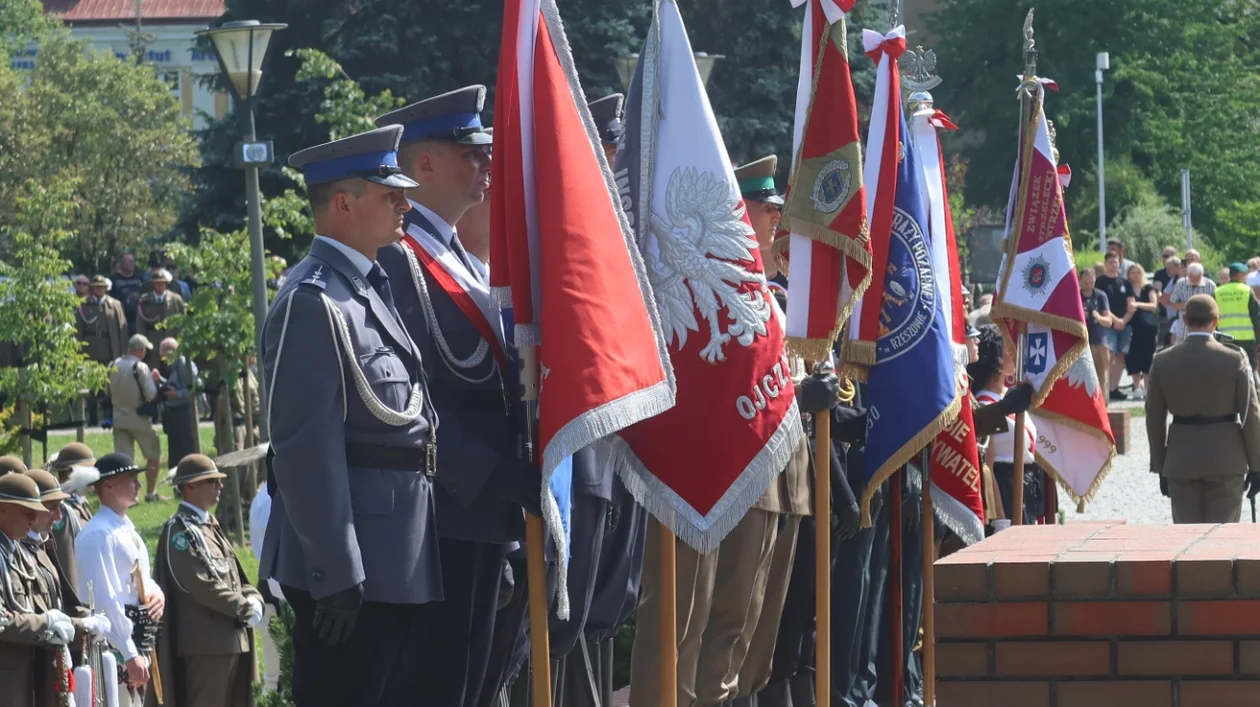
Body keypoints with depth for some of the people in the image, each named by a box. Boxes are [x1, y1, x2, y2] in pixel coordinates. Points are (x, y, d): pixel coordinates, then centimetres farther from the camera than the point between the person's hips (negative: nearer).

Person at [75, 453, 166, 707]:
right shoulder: (98, 535, -16)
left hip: (135, 644, 10)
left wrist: (156, 591, 1)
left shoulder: (127, 530, 15)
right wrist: (130, 654, -24)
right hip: (113, 647, -10)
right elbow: (105, 599, -21)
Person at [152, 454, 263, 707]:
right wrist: (245, 609, -13)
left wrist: (253, 599, -1)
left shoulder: (211, 527, 18)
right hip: (207, 642, -10)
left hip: (233, 638, 10)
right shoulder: (179, 531, -11)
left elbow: (234, 576, 20)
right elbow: (202, 585, -20)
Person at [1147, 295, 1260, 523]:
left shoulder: (1162, 362, -2)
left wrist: (1160, 467, 11)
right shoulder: (1235, 360, -8)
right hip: (1226, 460, -2)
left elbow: (1155, 419, 3)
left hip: (1181, 462, 2)